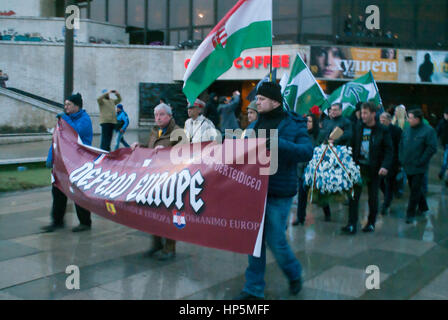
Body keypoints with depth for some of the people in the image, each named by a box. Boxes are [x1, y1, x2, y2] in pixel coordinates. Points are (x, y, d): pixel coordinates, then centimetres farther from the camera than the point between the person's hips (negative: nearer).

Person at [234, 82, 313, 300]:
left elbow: (307, 152, -19)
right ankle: (254, 289, 19)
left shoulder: (294, 125, -5)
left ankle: (294, 274, 29)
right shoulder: (255, 125, 13)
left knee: (275, 241, -1)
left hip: (279, 193, -6)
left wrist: (279, 144, -30)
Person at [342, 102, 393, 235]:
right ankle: (352, 225, 0)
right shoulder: (358, 127, 4)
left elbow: (389, 150, -5)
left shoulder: (383, 130, -4)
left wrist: (385, 166, -18)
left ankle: (371, 223, 24)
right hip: (358, 166, 2)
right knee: (353, 195, -4)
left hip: (374, 168, -2)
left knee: (373, 198, 8)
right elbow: (352, 145, 9)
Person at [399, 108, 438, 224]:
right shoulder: (407, 130, 6)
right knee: (414, 187, 18)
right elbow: (401, 145, 16)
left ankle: (410, 214, 5)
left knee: (415, 190, -2)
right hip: (408, 166, 6)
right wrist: (402, 159, 6)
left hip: (419, 168, -6)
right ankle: (423, 207, 38)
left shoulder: (428, 131, -13)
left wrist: (420, 161, -17)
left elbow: (432, 148, -16)